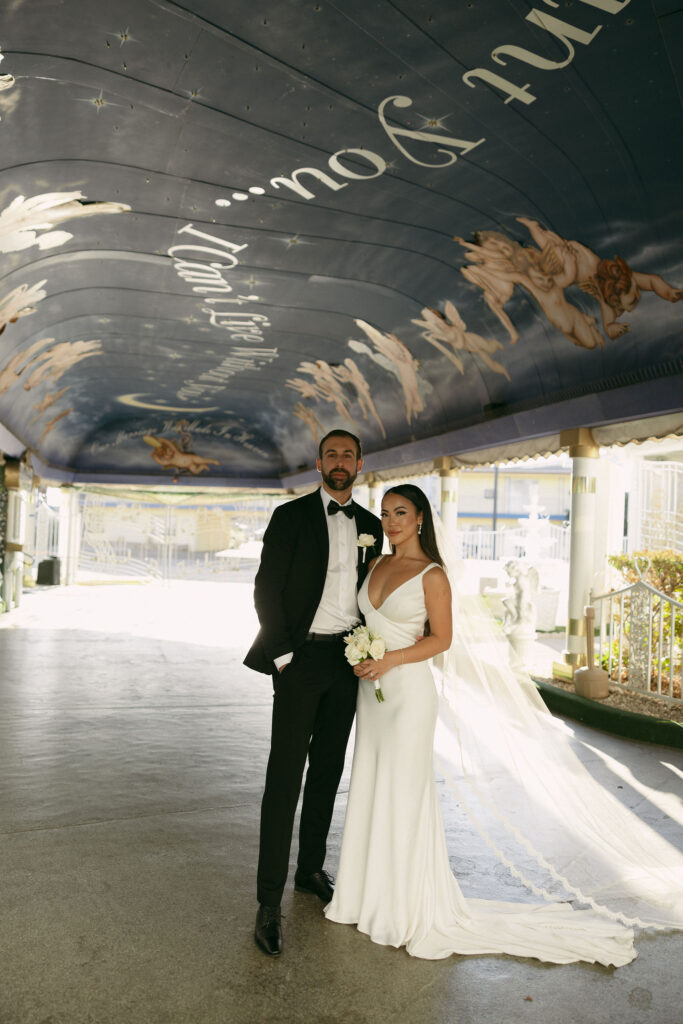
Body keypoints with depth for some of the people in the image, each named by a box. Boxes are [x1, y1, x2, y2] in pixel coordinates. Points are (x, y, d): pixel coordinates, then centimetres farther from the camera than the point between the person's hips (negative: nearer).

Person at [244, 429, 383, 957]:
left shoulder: (370, 524, 11)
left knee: (328, 772, 15)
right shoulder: (291, 515, -3)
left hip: (347, 659, 5)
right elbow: (267, 589, -7)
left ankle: (312, 868, 31)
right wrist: (282, 653, -12)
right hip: (301, 656, -5)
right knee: (285, 776, -4)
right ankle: (270, 901, 5)